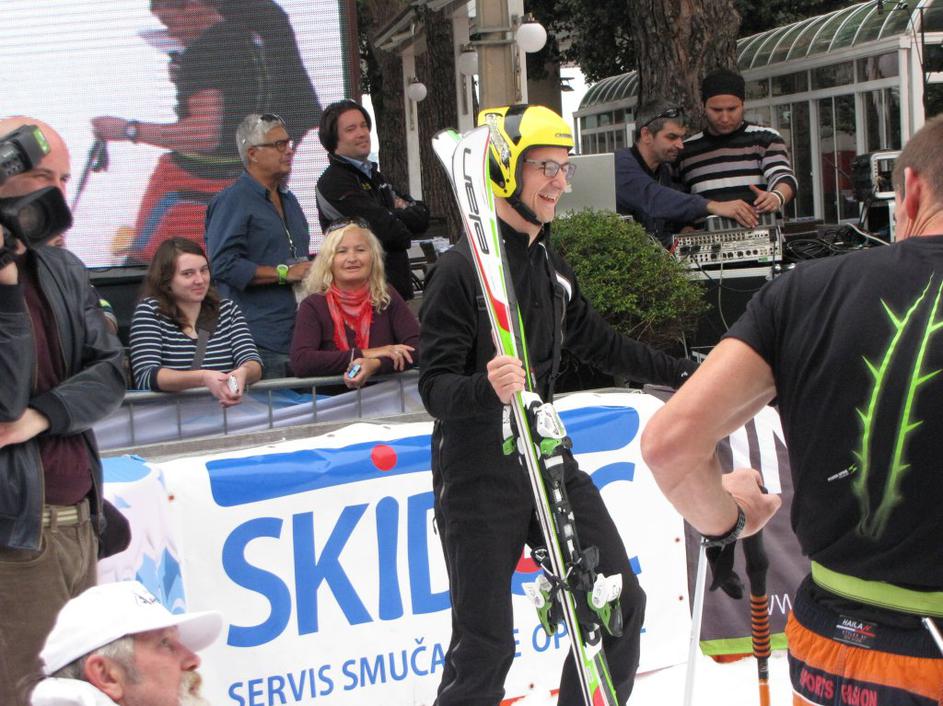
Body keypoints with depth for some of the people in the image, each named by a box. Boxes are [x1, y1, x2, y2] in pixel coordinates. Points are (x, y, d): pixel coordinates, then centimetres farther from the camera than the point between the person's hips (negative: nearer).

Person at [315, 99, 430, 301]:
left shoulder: (374, 177, 20)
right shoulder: (333, 184, -10)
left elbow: (422, 216, 15)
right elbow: (392, 233, -17)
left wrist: (396, 215, -6)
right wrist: (406, 215, 4)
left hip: (398, 289, 9)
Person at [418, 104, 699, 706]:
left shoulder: (552, 266, 11)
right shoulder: (461, 268, -14)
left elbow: (599, 344, 23)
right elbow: (435, 387, -17)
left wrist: (685, 374, 25)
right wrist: (485, 388, -38)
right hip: (479, 480, -7)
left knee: (620, 605, 10)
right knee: (486, 646, -3)